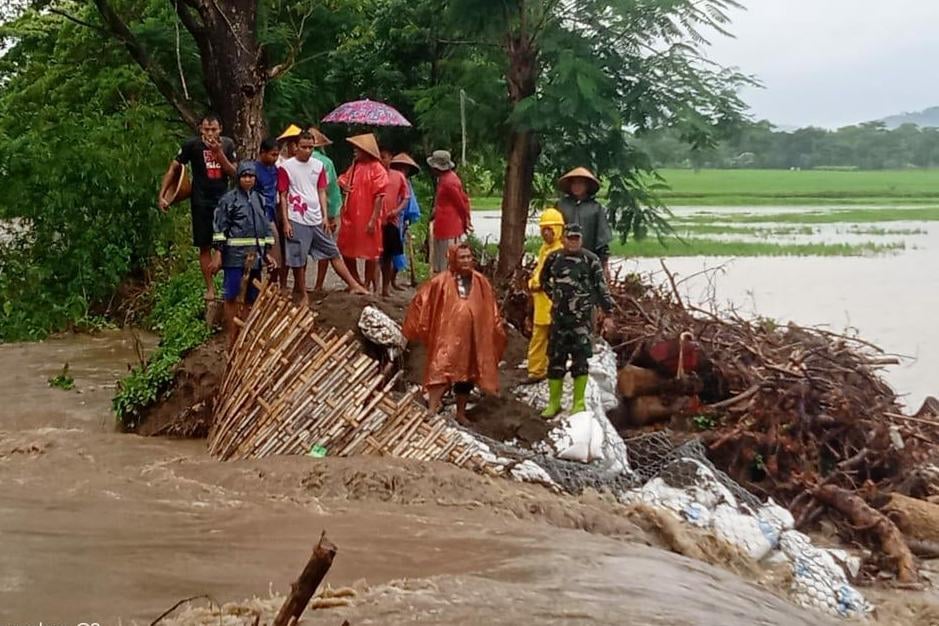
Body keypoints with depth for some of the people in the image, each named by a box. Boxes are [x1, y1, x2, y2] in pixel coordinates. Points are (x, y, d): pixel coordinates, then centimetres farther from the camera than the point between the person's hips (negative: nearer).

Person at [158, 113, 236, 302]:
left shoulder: (227, 144, 0)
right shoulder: (192, 145, -7)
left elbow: (233, 172, -5)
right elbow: (173, 168, -1)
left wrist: (218, 153, -18)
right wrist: (162, 195, -6)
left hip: (223, 199, 1)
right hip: (201, 201, -1)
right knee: (204, 246, 4)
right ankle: (209, 287, 12)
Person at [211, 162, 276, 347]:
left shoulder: (260, 199, 13)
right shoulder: (229, 199, -3)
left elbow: (266, 227, 18)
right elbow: (219, 228, -5)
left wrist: (267, 252, 13)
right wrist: (218, 255, -10)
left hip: (255, 256, 5)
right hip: (234, 255, -5)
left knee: (251, 298, 9)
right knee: (231, 297, -2)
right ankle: (232, 339, 4)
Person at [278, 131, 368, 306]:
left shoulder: (318, 165, 8)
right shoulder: (286, 167, -5)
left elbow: (321, 192, 11)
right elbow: (283, 196, -4)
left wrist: (325, 216, 3)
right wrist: (285, 222, -8)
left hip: (317, 220, 4)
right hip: (297, 221, -4)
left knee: (333, 253, 8)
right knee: (298, 260, 2)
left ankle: (353, 285, 12)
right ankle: (302, 296, 14)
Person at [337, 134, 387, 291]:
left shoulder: (377, 169, -13)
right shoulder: (355, 165, 9)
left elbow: (379, 197, -16)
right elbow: (344, 178, 26)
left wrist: (373, 220, -20)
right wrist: (343, 183, 1)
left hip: (367, 218, -8)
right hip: (350, 216, 8)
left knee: (370, 254, 5)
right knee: (347, 251, 14)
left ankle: (368, 285, 18)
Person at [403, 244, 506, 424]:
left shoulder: (480, 282, 4)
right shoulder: (441, 281, -6)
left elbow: (491, 309, 12)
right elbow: (421, 300, 1)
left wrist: (497, 331, 12)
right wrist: (417, 327, 3)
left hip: (471, 337, 4)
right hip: (447, 336, -4)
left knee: (466, 375, 15)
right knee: (441, 373, -14)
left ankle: (461, 414, 30)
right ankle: (431, 413, -16)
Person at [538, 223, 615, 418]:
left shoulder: (591, 260, -4)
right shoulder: (554, 258, 5)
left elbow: (602, 288, -4)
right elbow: (543, 279, 23)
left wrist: (608, 314, -7)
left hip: (582, 317, -3)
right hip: (559, 316, 3)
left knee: (580, 359, -1)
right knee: (555, 358, 6)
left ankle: (579, 402, 8)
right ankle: (554, 402, 16)